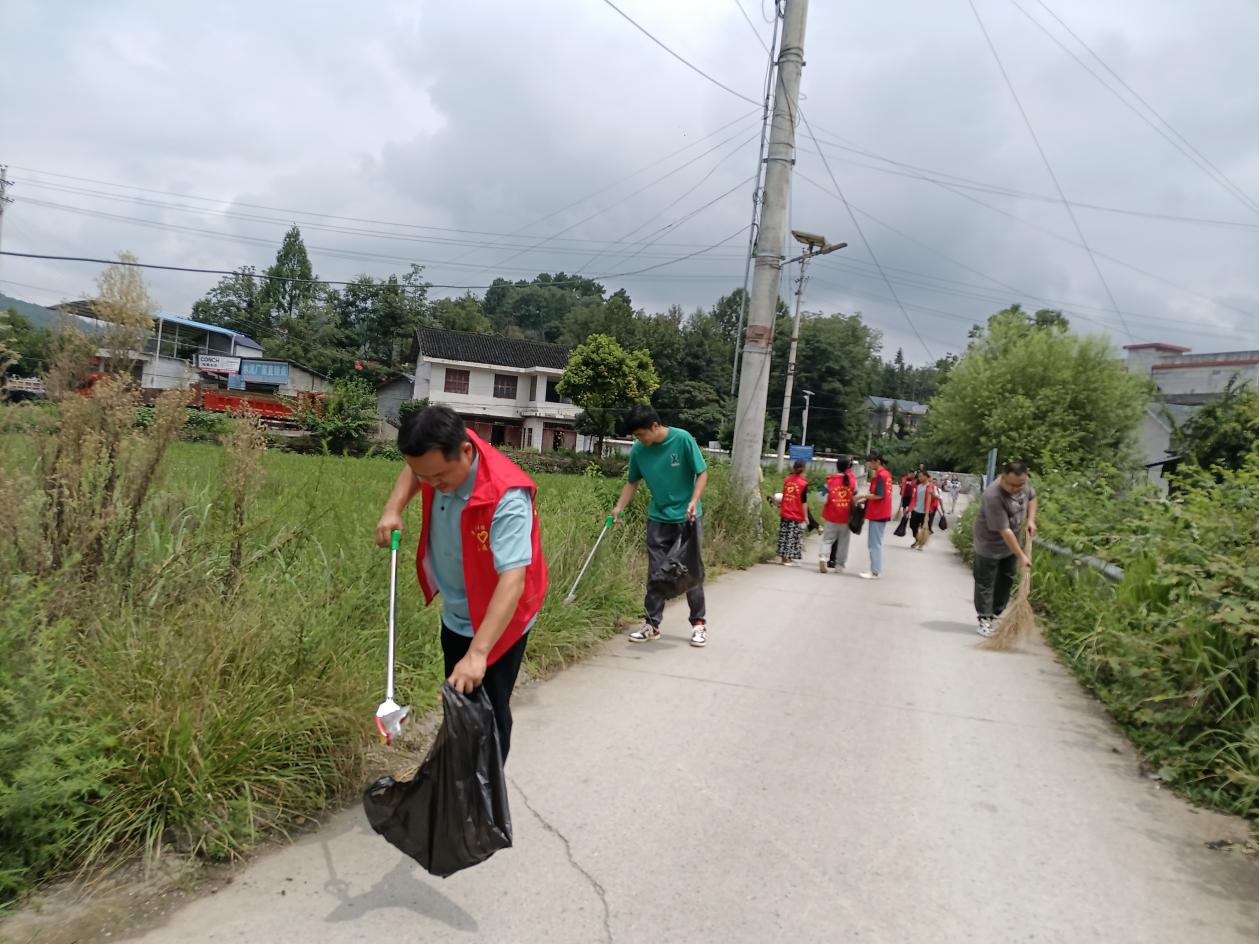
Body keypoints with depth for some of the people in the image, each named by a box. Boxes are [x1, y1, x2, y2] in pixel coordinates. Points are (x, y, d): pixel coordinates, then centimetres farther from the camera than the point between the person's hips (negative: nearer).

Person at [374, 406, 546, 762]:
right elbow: (413, 471, 11)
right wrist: (393, 509, -7)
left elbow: (513, 580, -44)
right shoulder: (441, 456, -16)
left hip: (497, 623, -7)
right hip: (455, 614, 8)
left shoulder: (506, 497, -37)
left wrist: (477, 653, -51)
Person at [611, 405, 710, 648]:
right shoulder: (638, 451, -5)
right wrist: (619, 508, -6)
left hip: (687, 518, -3)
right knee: (656, 573, 6)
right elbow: (633, 482, 7)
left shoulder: (683, 439, -16)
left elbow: (702, 473, -10)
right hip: (658, 519, 3)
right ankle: (652, 625, 15)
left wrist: (694, 500, -24)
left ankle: (699, 623, 15)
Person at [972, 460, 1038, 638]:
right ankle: (984, 620, 9)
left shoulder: (1024, 483, -13)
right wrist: (1022, 556, -29)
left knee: (1007, 580, 15)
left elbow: (1032, 497, 13)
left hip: (1011, 542, 8)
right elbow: (1004, 531, -32)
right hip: (990, 544, -8)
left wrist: (1031, 520, -3)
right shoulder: (993, 496, -36)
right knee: (986, 583, 0)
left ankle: (995, 616, 28)